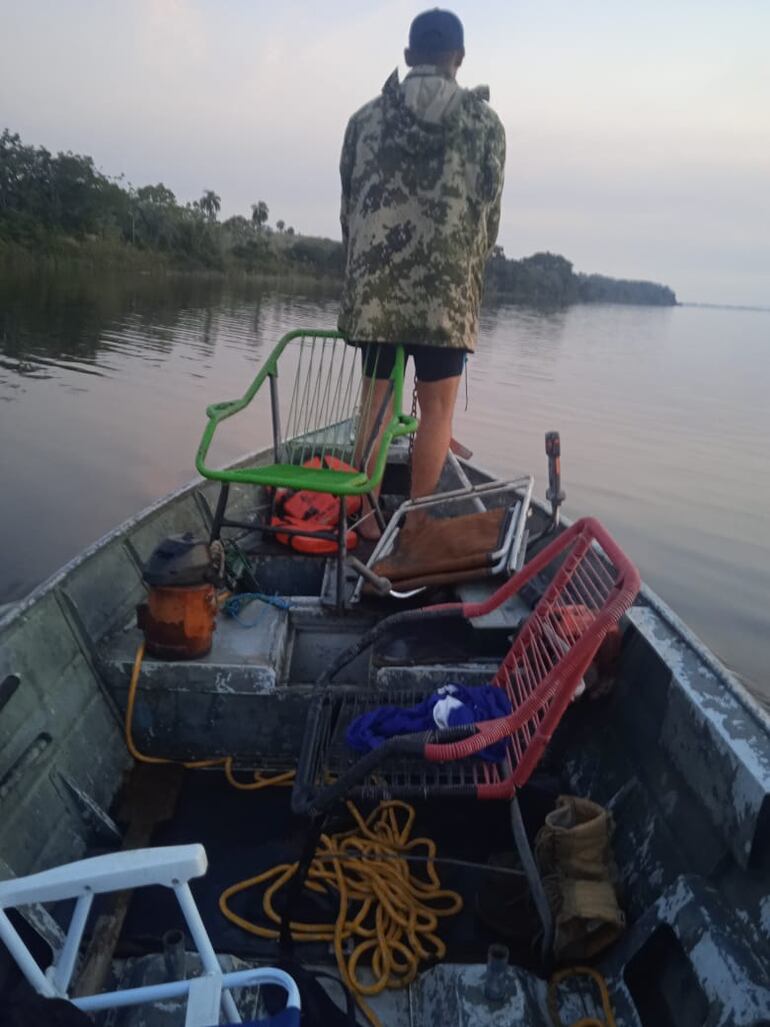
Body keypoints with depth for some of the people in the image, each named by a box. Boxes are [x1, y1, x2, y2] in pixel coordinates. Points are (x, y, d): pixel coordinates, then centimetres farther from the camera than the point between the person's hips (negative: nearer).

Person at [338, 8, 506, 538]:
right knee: (437, 408, 5)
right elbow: (489, 214, 4)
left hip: (373, 286, 2)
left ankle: (369, 517, 11)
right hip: (448, 289, -2)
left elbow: (348, 205, 10)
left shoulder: (365, 118, 9)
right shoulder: (486, 122, 4)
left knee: (377, 400, 9)